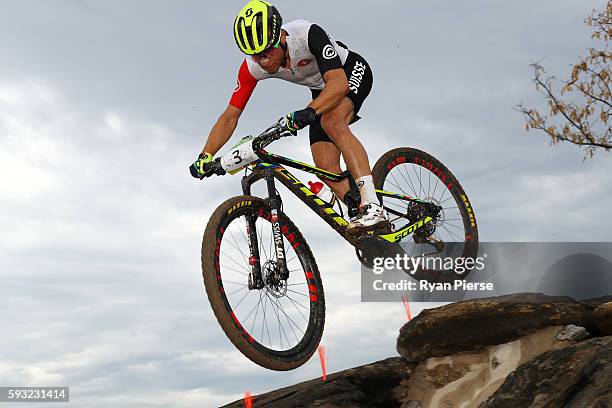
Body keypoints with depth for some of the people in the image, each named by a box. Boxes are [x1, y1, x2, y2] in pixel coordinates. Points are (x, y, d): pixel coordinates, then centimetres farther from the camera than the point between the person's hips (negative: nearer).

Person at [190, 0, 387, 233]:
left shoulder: (308, 34, -36)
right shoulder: (252, 67, -22)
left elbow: (339, 83, -45)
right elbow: (230, 117, -18)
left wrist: (309, 111, -62)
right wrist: (205, 157, -30)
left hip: (351, 71, -6)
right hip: (321, 90, 6)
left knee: (332, 122, -37)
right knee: (326, 169, -12)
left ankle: (373, 207, -40)